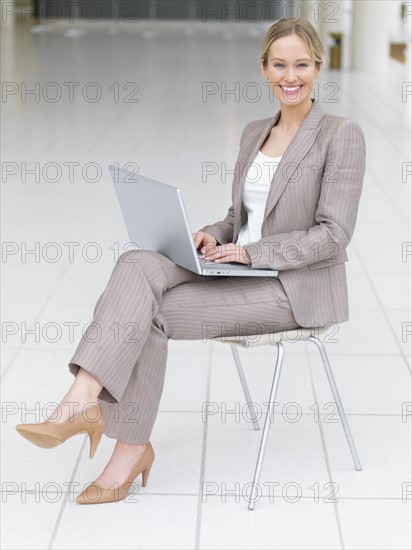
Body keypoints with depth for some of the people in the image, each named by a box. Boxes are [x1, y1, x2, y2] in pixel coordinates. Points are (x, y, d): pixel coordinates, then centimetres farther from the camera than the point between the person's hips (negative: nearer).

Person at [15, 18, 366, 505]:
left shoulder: (342, 135, -7)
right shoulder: (254, 133, 15)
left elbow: (333, 233, -13)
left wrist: (252, 252, -19)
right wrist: (212, 237, -2)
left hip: (298, 290, -6)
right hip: (240, 275, 6)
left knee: (148, 313, -22)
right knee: (138, 265, -23)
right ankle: (81, 401, -29)